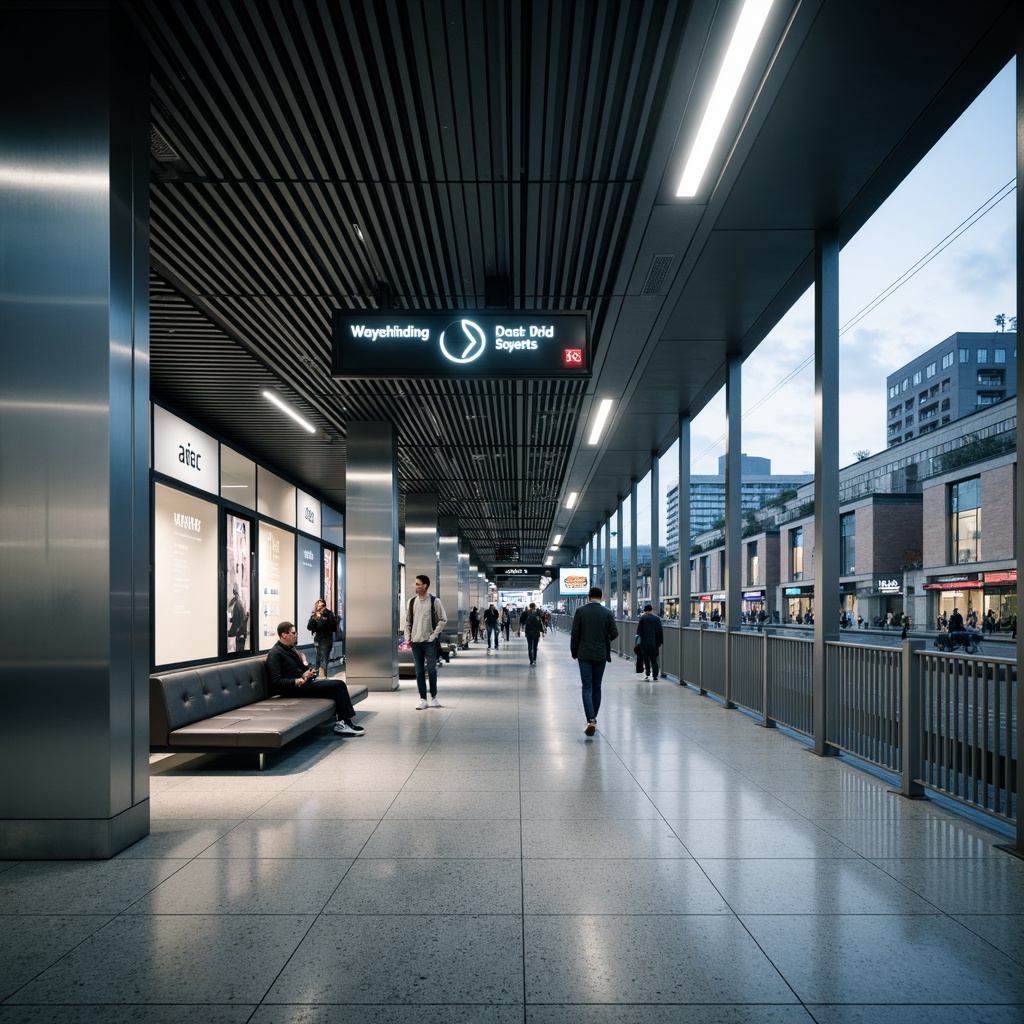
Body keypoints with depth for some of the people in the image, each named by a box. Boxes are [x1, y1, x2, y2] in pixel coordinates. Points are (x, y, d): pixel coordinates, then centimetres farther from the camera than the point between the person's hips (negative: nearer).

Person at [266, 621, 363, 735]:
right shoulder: (275, 653, -10)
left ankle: (341, 723, -13)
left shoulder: (290, 648, 17)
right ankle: (346, 722, -10)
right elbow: (276, 682, -18)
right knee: (338, 686, -18)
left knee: (339, 684, -9)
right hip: (295, 688, -9)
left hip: (305, 682, 9)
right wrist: (296, 681, -25)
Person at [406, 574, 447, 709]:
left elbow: (443, 619, -3)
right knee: (419, 671, 6)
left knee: (431, 670, 1)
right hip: (415, 642, 4)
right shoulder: (412, 601, 6)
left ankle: (433, 697, 16)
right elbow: (408, 620, 14)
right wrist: (408, 637, 6)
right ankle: (423, 700, 11)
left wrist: (433, 635, -8)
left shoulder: (435, 601, -6)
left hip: (430, 642, -4)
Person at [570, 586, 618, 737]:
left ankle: (591, 720, -16)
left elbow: (575, 634, -5)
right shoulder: (607, 612, -3)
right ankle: (593, 717, 25)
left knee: (587, 687, -2)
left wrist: (574, 652, 7)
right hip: (601, 655, 2)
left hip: (584, 655, -2)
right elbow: (614, 633, -3)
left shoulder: (580, 611, -5)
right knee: (596, 687, 15)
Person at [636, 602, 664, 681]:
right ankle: (655, 675, 11)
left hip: (645, 642, -4)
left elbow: (639, 630, -7)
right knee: (654, 659, 12)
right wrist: (660, 641, 11)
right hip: (654, 642, 4)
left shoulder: (643, 618, -5)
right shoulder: (657, 618, 6)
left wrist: (640, 635, 10)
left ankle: (647, 673, -8)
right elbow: (660, 631, 6)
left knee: (646, 657, 1)